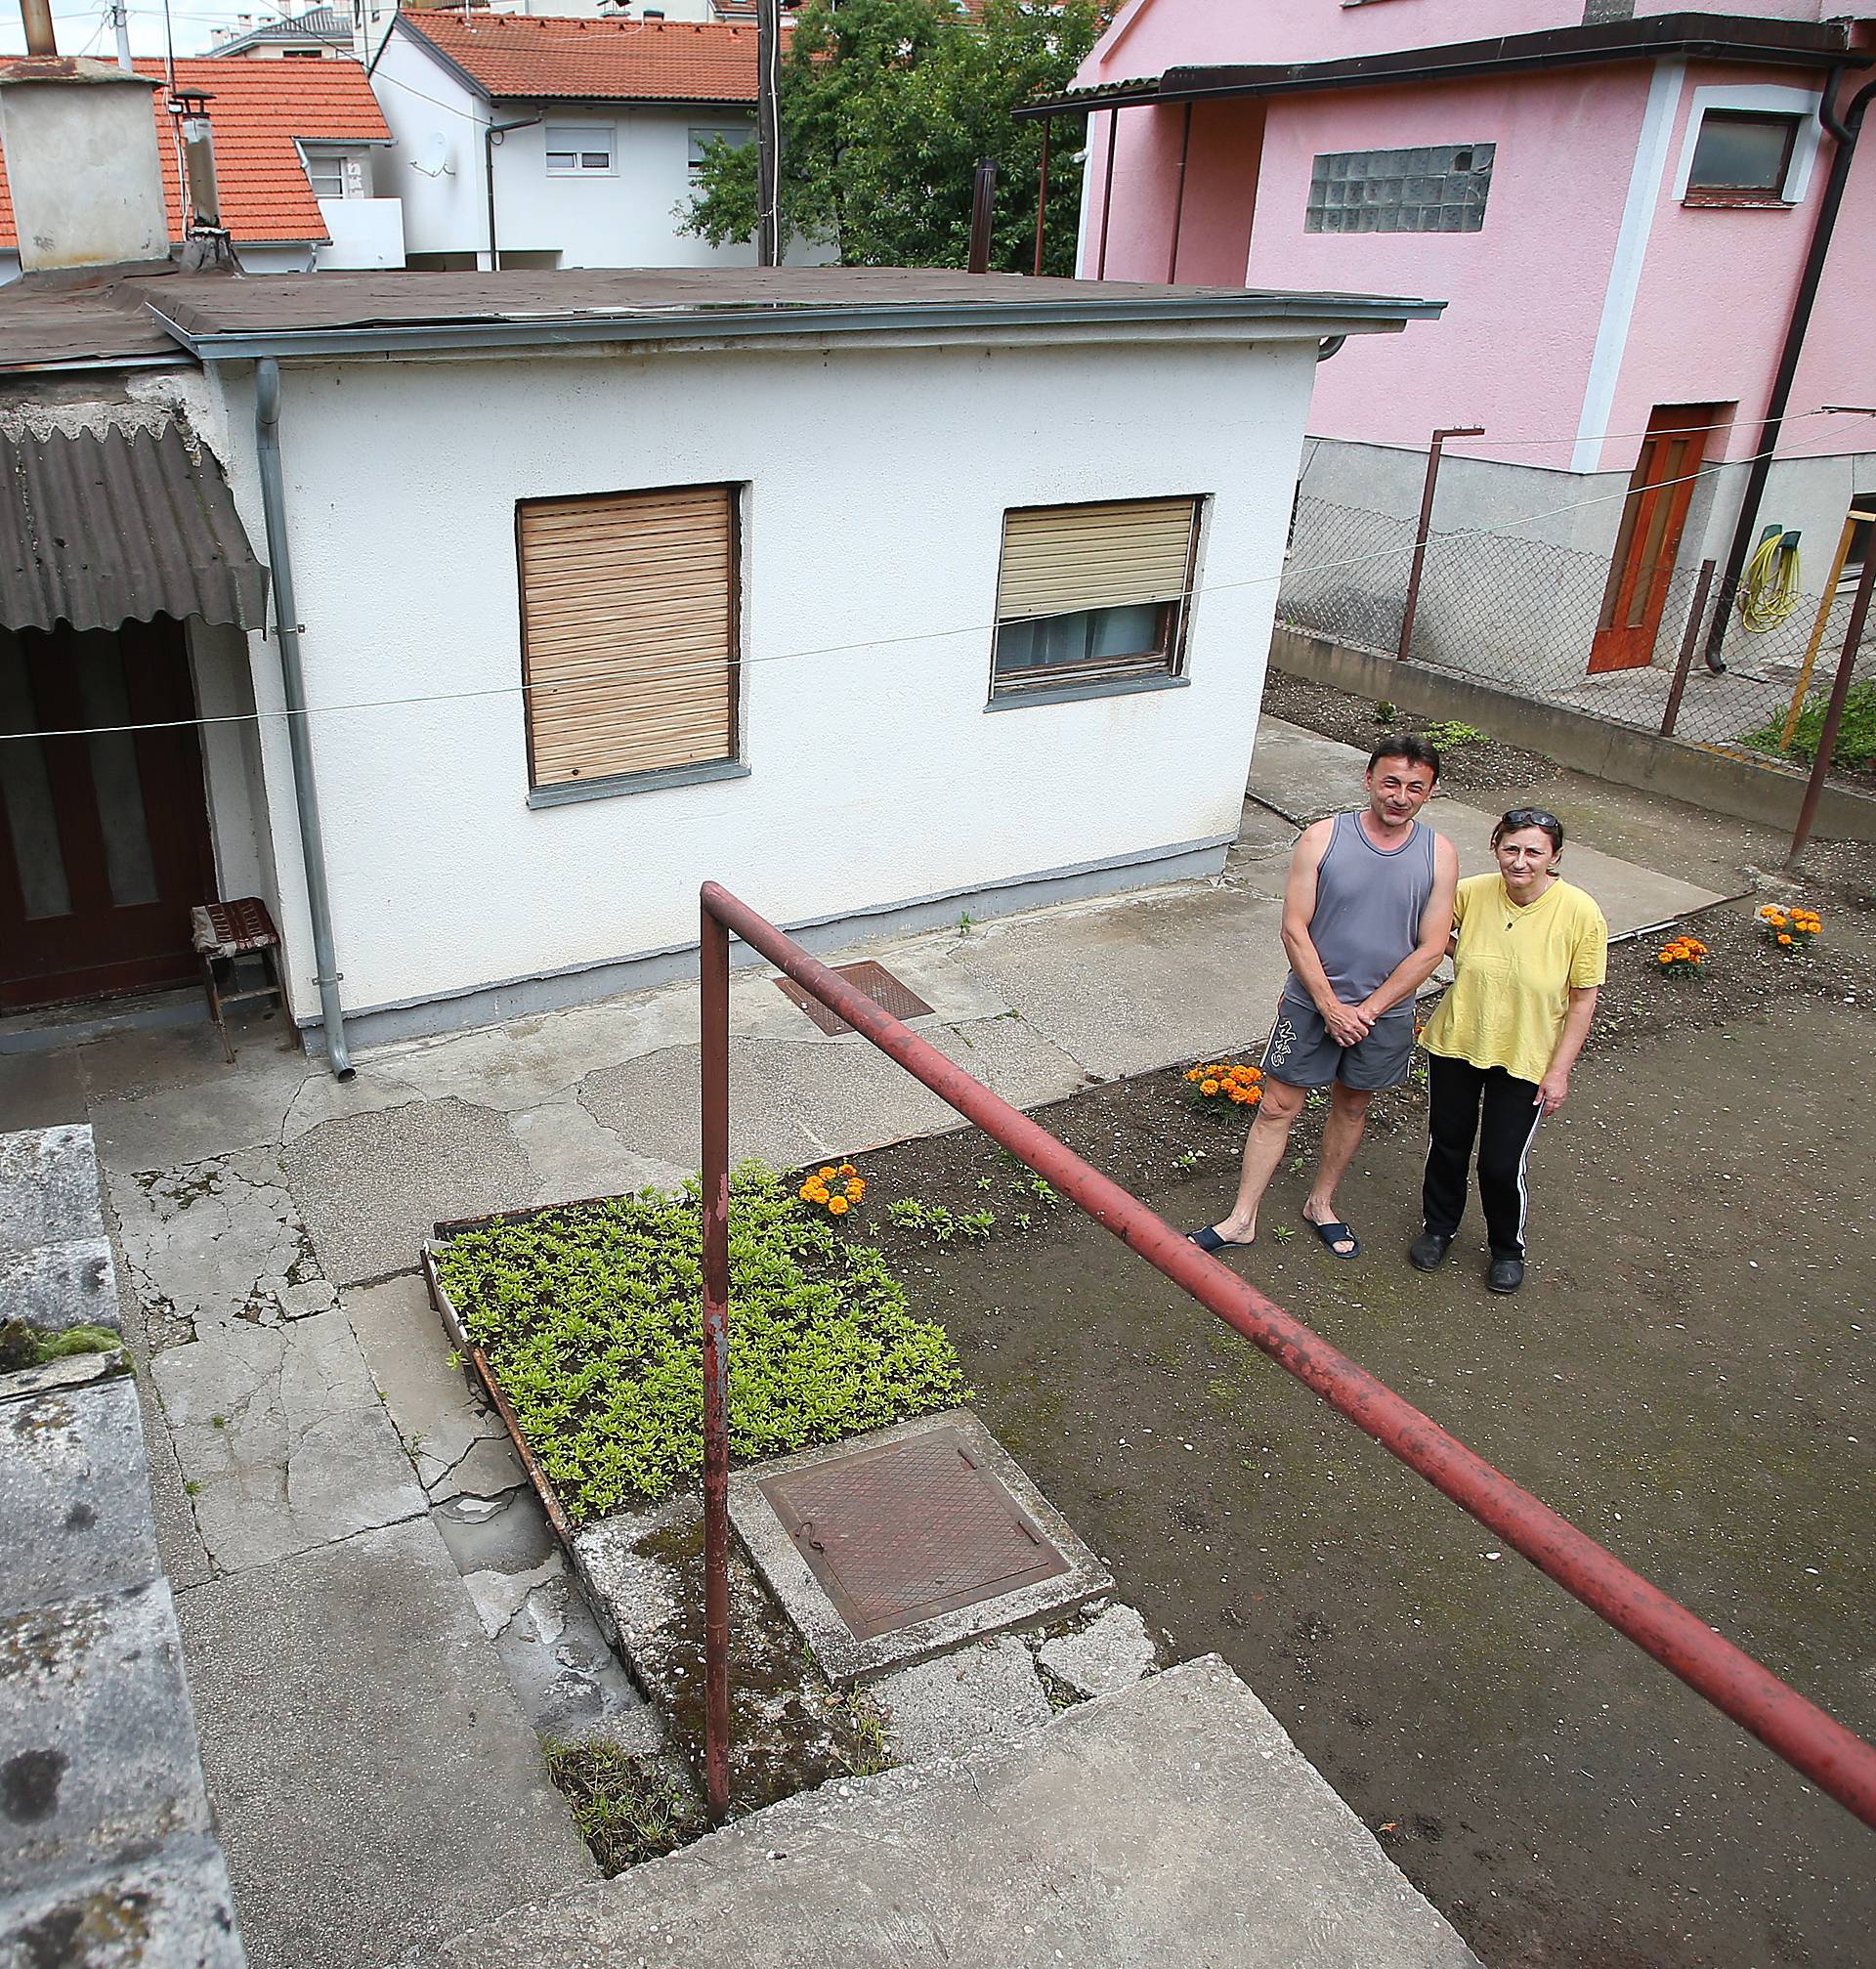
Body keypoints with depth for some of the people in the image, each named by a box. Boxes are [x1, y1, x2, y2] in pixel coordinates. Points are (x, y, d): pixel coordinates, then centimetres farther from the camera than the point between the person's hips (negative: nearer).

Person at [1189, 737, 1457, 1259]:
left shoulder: (1439, 855, -8)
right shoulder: (1323, 838, -13)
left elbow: (1430, 948, -8)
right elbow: (1295, 929, -12)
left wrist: (1367, 1010, -13)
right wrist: (1330, 1006, -16)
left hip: (1384, 1011, 2)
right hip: (1311, 1002, -2)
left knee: (1352, 1106, 19)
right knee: (1277, 1106, 4)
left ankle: (1320, 1204, 40)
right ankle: (1242, 1219, 16)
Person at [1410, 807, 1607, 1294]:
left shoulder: (1580, 914, -18)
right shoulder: (1469, 893, -13)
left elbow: (1583, 999, -10)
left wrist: (1559, 1070, -10)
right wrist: (1452, 948, -9)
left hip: (1525, 1061, -2)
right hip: (1455, 1042, 2)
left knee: (1502, 1164, 5)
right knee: (1448, 1143, 18)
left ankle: (1507, 1248, 34)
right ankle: (1439, 1227, 45)